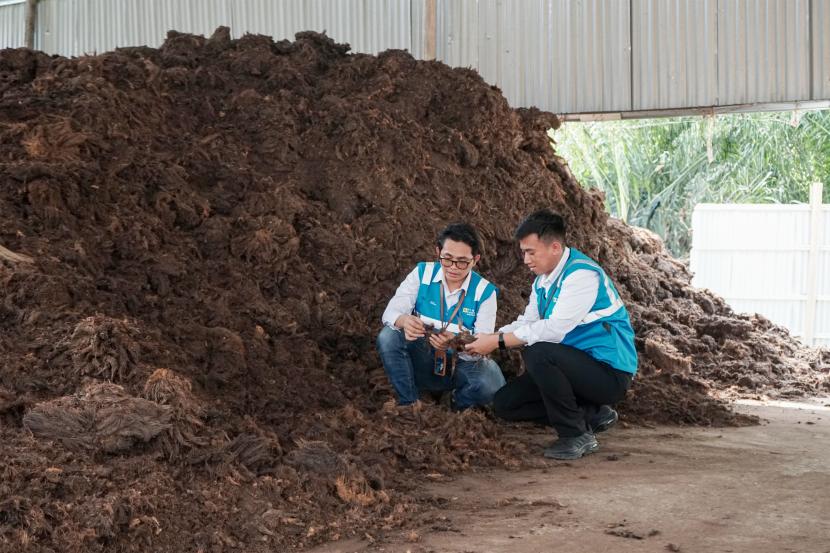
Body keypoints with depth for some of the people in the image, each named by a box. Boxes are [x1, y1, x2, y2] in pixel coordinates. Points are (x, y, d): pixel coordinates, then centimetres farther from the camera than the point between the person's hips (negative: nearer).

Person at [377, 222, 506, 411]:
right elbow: (391, 312, -14)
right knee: (388, 336, -26)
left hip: (461, 365, -1)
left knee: (491, 383, -32)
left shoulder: (484, 291, -9)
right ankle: (408, 404, -10)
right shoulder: (422, 274, -5)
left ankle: (457, 406, 3)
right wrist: (404, 321, -39)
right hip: (423, 362, 1)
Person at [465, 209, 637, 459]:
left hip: (610, 373, -10)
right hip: (576, 366, 10)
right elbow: (527, 322, 9)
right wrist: (487, 339, -9)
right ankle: (592, 414, 6)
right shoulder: (543, 280, 9)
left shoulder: (582, 274, -21)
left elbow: (555, 329, -29)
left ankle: (578, 435, -16)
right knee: (504, 403, 3)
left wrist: (499, 342, -25)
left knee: (537, 352, -33)